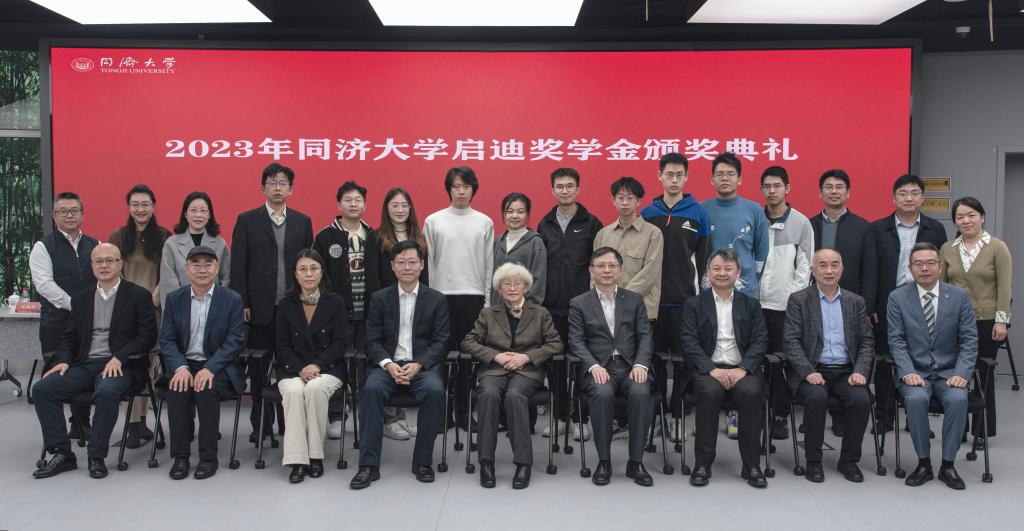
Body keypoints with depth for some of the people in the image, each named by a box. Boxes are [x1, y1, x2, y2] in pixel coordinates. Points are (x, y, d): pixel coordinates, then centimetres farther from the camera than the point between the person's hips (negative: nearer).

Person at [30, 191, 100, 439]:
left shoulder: (94, 246, 13)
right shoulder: (44, 246, 1)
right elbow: (44, 284, -9)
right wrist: (75, 305, -15)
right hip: (56, 323, -3)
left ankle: (81, 427, 20)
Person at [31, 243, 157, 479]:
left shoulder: (139, 295, 4)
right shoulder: (81, 298, 19)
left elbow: (147, 335, -4)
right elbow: (69, 336, 19)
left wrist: (119, 358, -16)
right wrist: (63, 361, -2)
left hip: (119, 366, -5)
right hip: (84, 365, 5)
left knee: (107, 392, -35)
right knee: (42, 389, -17)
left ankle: (97, 457, -19)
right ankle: (61, 453, -8)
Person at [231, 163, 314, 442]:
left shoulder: (303, 222, 9)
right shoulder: (247, 220, 4)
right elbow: (238, 265, 0)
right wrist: (241, 304, -6)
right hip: (259, 307, -1)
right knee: (259, 367, 7)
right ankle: (261, 424, 18)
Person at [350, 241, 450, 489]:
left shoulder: (436, 299, 9)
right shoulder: (379, 299, 11)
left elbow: (440, 341, 2)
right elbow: (372, 340, 4)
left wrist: (418, 365, -15)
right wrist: (389, 364, -15)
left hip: (423, 364, -1)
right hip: (387, 364, 1)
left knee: (434, 390, -32)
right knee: (372, 388, -31)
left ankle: (422, 461, -15)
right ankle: (369, 464, -24)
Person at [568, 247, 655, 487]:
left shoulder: (635, 300, 16)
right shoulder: (579, 303, 10)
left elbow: (645, 336, 7)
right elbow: (576, 341, 1)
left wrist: (640, 364, -11)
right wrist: (594, 366, -16)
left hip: (630, 366, 2)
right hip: (597, 367, -1)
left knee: (641, 393, -31)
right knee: (603, 393, -34)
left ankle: (635, 462, -18)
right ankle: (603, 461, -19)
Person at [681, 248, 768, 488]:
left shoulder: (751, 305, 15)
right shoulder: (694, 305, 11)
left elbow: (760, 341, 5)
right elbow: (689, 342, -1)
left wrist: (742, 369, -13)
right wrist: (712, 369, -16)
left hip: (742, 369, 1)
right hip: (708, 368, -1)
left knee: (751, 393, -31)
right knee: (710, 393, -33)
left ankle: (752, 466, -17)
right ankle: (702, 464, -20)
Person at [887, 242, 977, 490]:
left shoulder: (960, 296, 4)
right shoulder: (897, 297, 1)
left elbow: (969, 340, 1)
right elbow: (897, 341, -3)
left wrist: (961, 373, -14)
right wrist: (908, 372, -18)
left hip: (949, 372, 1)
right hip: (915, 372, -1)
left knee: (958, 400, -30)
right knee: (916, 399, -31)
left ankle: (947, 465, -13)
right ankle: (923, 463, -13)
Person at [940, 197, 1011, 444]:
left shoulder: (997, 247, -2)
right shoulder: (947, 249, 6)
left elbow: (1004, 287, -5)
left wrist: (1001, 320, -10)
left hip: (986, 322, -2)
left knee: (983, 375, 6)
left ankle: (982, 431, 17)